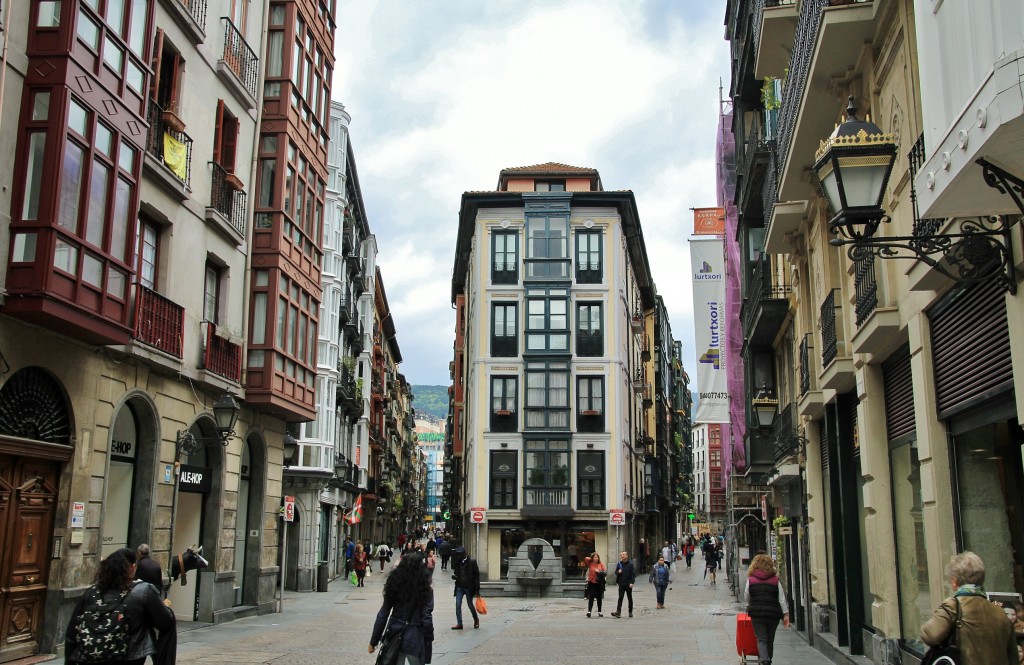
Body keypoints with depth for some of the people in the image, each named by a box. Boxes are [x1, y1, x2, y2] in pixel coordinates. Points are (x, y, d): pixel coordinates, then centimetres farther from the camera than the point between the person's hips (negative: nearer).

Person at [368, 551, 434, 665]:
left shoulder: (394, 587, -1)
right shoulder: (425, 590, -10)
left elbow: (382, 615, 1)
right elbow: (426, 619, -11)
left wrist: (373, 641, 9)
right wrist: (428, 642, -1)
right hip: (414, 639, -3)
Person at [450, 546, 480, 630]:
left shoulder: (472, 562, -9)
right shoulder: (457, 562, 5)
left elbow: (476, 576, -8)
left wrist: (477, 590, -11)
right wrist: (454, 576, -8)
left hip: (469, 587, -4)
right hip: (459, 587, 4)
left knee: (470, 604, 6)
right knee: (458, 605, -4)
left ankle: (476, 619, 30)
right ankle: (459, 623, 2)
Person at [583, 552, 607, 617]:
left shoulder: (601, 564, 0)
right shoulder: (590, 564, -1)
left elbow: (605, 572, -5)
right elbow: (586, 559, -18)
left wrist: (599, 571, -18)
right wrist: (591, 559, -6)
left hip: (599, 583, 2)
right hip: (592, 583, -2)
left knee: (599, 598, 12)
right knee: (591, 597, -9)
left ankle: (599, 611, 23)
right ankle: (589, 611, -10)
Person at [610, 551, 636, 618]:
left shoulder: (630, 564, -4)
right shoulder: (619, 564, 6)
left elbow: (633, 574, -8)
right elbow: (616, 572, 14)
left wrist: (631, 582, -16)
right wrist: (618, 572, -10)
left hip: (628, 584, -2)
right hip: (621, 584, 2)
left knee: (630, 598, 9)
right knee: (620, 598, -5)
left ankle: (630, 612, 20)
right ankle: (618, 612, -12)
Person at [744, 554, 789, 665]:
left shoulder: (750, 579, 0)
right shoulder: (775, 580, 1)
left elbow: (746, 597, 10)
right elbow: (782, 599, 0)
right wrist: (786, 614, 6)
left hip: (757, 614, -1)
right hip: (773, 614, 1)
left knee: (761, 639, -1)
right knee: (770, 640, 15)